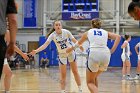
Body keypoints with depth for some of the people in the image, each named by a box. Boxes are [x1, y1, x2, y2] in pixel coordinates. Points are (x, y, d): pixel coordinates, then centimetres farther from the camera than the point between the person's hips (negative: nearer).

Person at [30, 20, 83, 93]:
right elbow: (45, 44, -30)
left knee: (75, 71, 7)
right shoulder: (52, 35, -20)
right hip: (62, 55, 0)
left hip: (71, 52, 0)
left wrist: (80, 46, -3)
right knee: (63, 75, 0)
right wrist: (36, 51, -43)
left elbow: (73, 40, -6)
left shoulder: (66, 32, -19)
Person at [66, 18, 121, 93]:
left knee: (90, 82, 9)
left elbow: (79, 43, 37)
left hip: (94, 55, -3)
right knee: (94, 77, 29)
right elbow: (118, 37, 7)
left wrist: (70, 49, 54)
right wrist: (112, 50, 4)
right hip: (106, 56, 3)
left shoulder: (88, 32, 21)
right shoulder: (105, 32, 23)